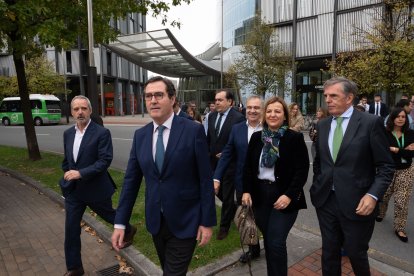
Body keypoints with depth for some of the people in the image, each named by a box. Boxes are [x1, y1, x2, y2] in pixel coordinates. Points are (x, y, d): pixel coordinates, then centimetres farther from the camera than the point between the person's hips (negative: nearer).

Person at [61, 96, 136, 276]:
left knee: (108, 215, 18)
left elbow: (105, 161, -22)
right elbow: (66, 160, 17)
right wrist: (67, 177, 9)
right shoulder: (68, 133, 4)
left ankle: (128, 231, 49)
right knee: (71, 229, 8)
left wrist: (81, 173, -28)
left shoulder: (102, 133, -16)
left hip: (95, 188, -5)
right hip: (73, 190, 5)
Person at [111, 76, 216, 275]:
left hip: (185, 221, -4)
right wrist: (120, 222, 2)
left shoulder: (193, 130, -12)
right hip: (155, 221, 5)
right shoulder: (140, 135, 1)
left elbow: (205, 179, -11)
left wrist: (207, 222, -9)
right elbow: (131, 180, 3)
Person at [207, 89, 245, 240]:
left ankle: (224, 226, 25)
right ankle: (233, 209, 46)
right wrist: (208, 153, 5)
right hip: (214, 161, 6)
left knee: (227, 195, 7)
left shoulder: (238, 118, -14)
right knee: (218, 191, 17)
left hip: (229, 163, -6)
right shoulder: (212, 116, 5)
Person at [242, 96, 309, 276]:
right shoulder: (256, 137, 6)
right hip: (260, 195, 4)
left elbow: (302, 171, -9)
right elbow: (248, 167, 8)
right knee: (268, 241, 14)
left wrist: (289, 195, -17)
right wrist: (246, 191, -1)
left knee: (276, 243, -5)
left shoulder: (295, 138, -6)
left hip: (284, 196, -4)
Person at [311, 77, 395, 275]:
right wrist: (317, 187, 10)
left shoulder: (371, 123, -9)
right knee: (329, 251, 17)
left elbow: (386, 166, -8)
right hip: (325, 200, 4)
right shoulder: (322, 125, 6)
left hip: (356, 202, -4)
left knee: (356, 253, 14)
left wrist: (373, 195, -19)